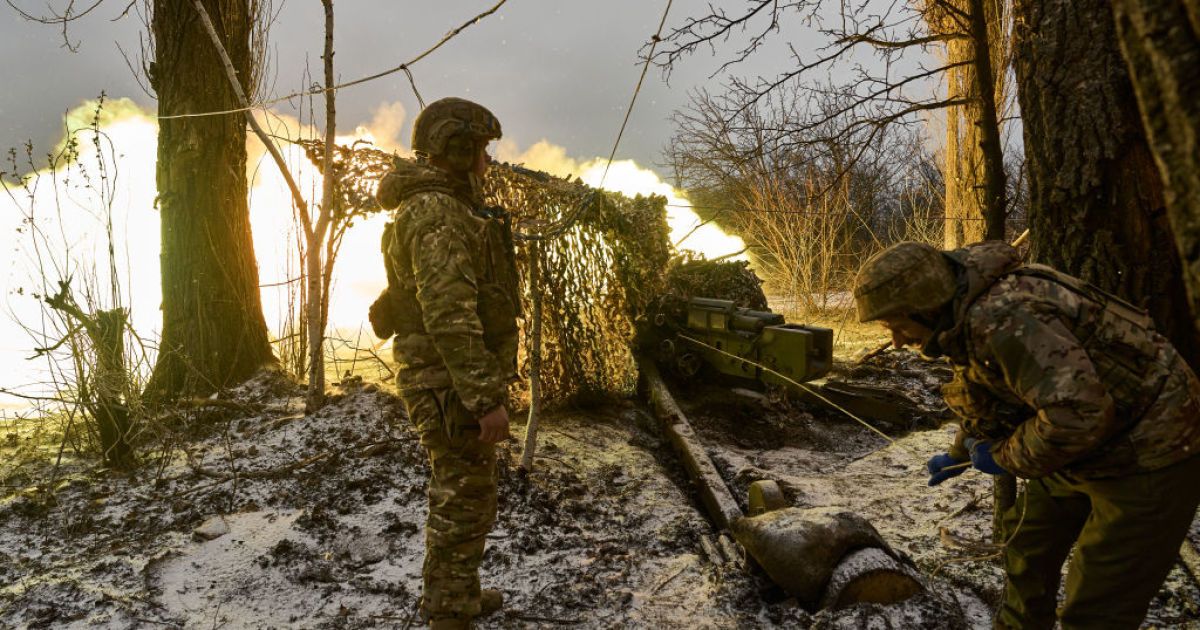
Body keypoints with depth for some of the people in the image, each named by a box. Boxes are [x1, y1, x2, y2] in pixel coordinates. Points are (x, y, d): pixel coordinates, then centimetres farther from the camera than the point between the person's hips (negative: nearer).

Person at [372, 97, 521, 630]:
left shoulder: (443, 208, 16)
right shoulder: (437, 212, -19)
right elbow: (449, 316, -27)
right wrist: (487, 398, -27)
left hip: (451, 378, 11)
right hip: (454, 385, -11)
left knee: (462, 495, 22)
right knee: (464, 505, 0)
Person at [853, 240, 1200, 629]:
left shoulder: (1001, 318, -31)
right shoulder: (965, 317, 1)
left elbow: (1076, 414, -37)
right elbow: (989, 398, 20)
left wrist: (1005, 456, -21)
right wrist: (959, 455, 31)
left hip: (1145, 452, -10)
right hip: (1088, 448, 10)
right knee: (1028, 540, 24)